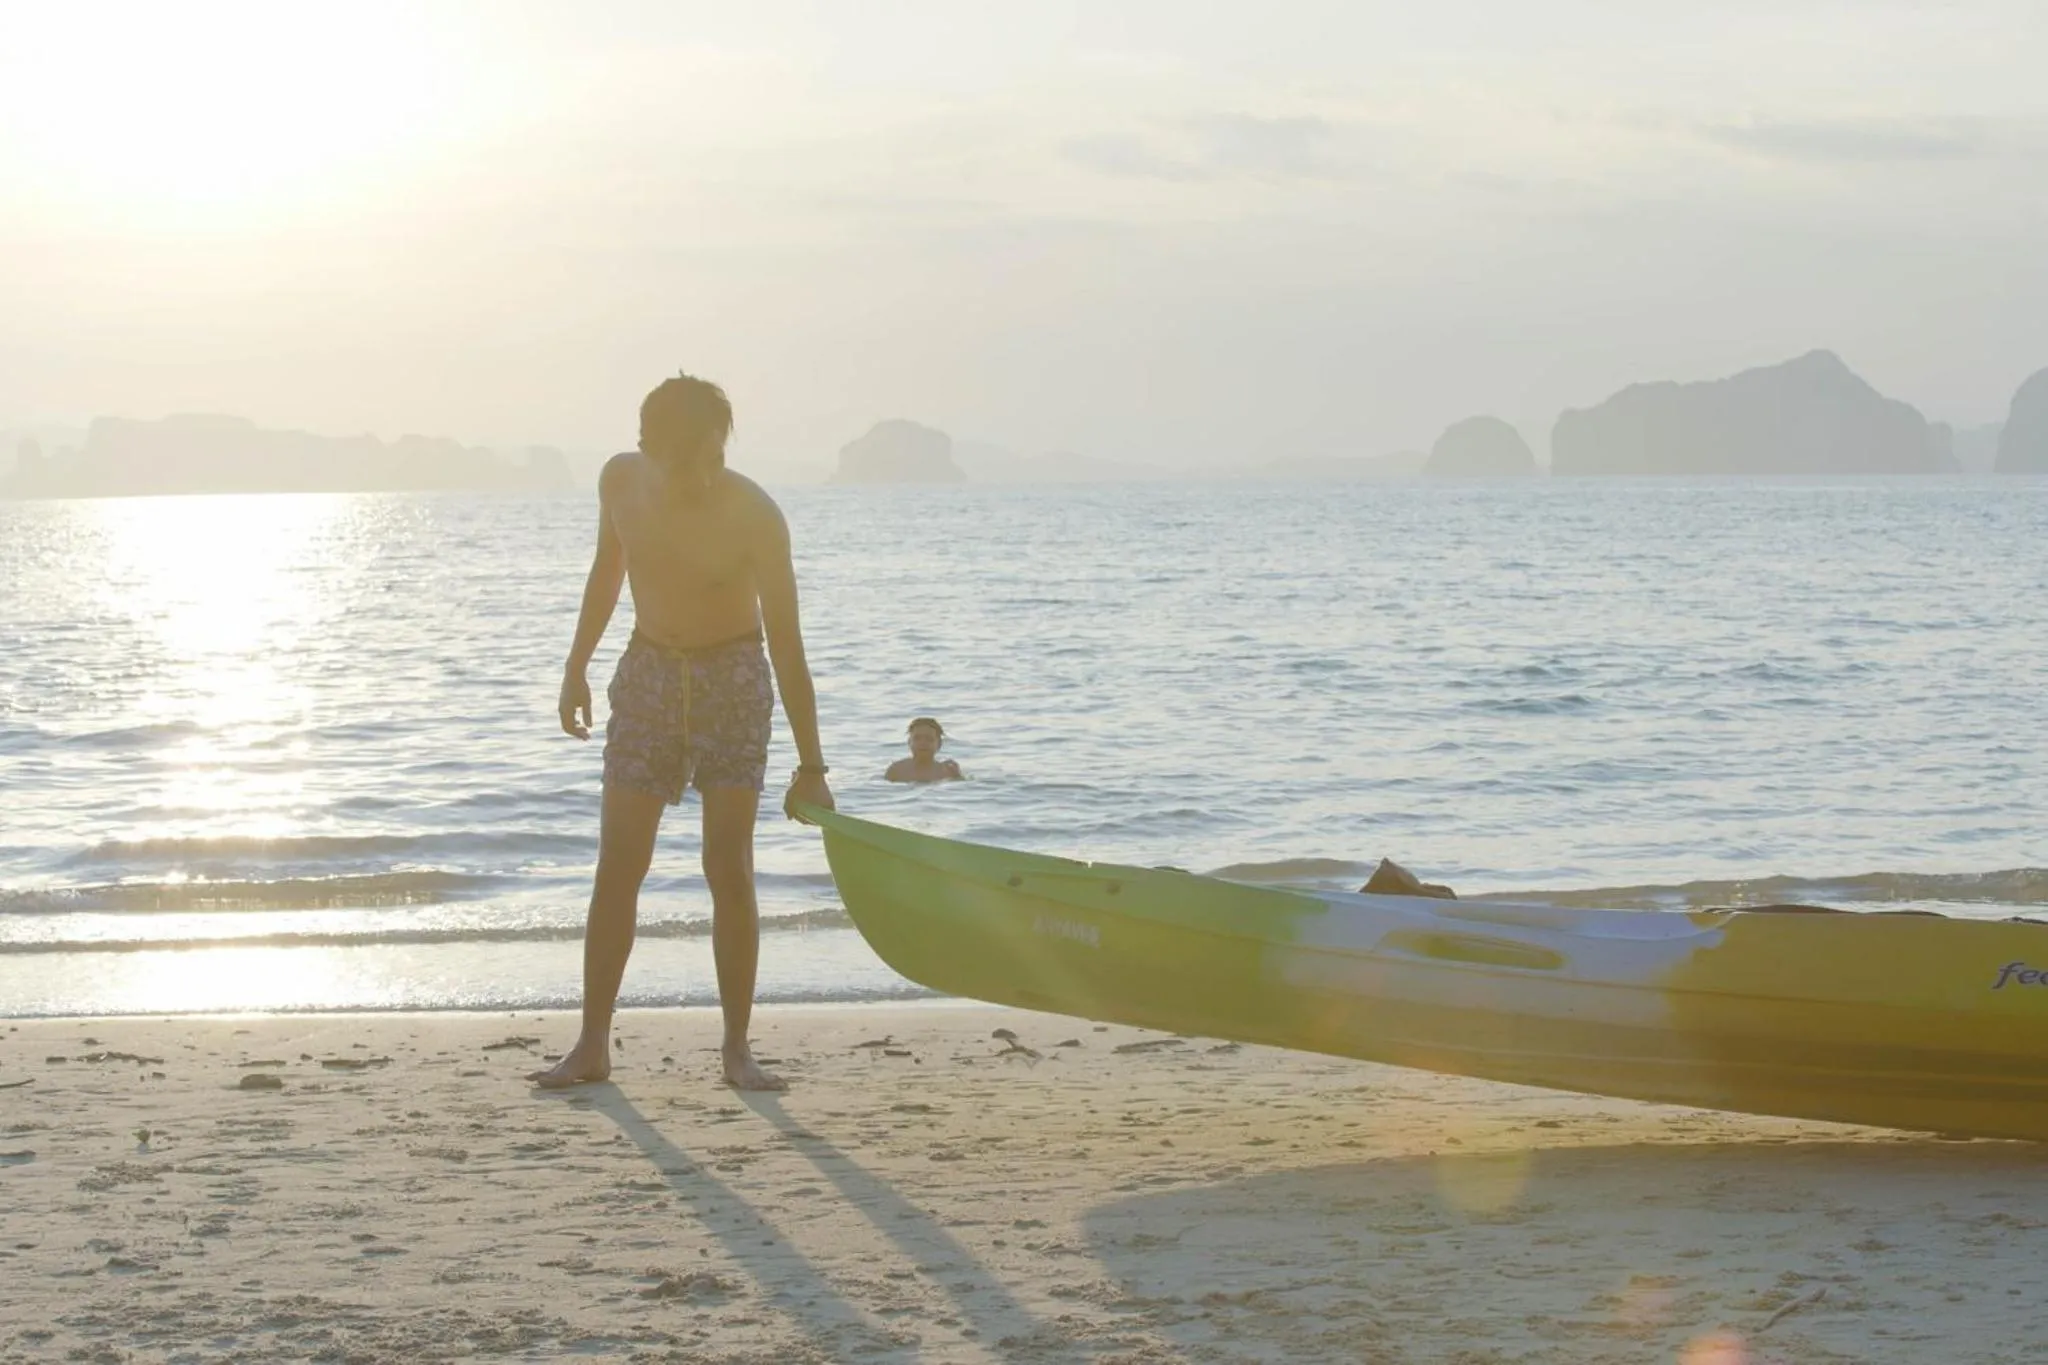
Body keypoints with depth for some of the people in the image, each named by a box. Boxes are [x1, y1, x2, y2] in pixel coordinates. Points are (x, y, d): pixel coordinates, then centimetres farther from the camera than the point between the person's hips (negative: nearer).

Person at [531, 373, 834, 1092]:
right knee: (617, 869, 1)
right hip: (647, 675, 3)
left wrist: (810, 765, -18)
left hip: (733, 681, -3)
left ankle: (737, 1049, 1)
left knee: (729, 868, -7)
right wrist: (577, 665, 13)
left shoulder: (754, 515, -21)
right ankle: (592, 1045, 6)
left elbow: (786, 645, -18)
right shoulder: (621, 480, -9)